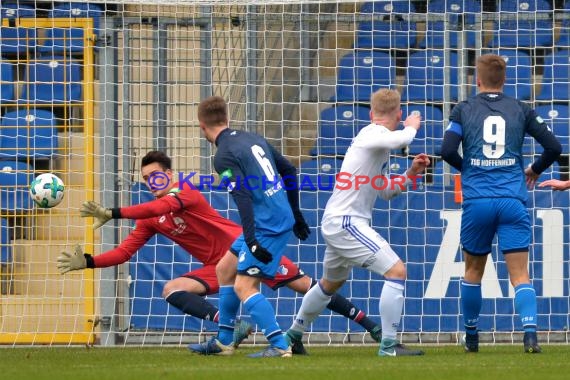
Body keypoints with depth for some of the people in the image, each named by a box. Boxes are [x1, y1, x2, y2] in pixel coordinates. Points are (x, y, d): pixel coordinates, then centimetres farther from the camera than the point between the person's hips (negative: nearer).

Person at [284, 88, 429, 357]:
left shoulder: (374, 137, 17)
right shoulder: (373, 134, -13)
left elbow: (386, 192, 24)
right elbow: (399, 140, -38)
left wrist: (411, 173, 12)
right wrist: (411, 127, -16)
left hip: (337, 222, 11)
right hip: (345, 221, -11)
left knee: (331, 283, 29)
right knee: (396, 270, -16)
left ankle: (293, 335, 44)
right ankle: (388, 345, -17)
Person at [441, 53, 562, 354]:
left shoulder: (463, 110, 5)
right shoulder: (520, 110, 7)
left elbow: (448, 151, -5)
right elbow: (553, 146, 4)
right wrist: (535, 170, 22)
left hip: (476, 202, 0)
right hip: (512, 202, 0)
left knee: (473, 271, 18)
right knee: (520, 274, -3)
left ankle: (471, 336, 25)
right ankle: (530, 333, -22)